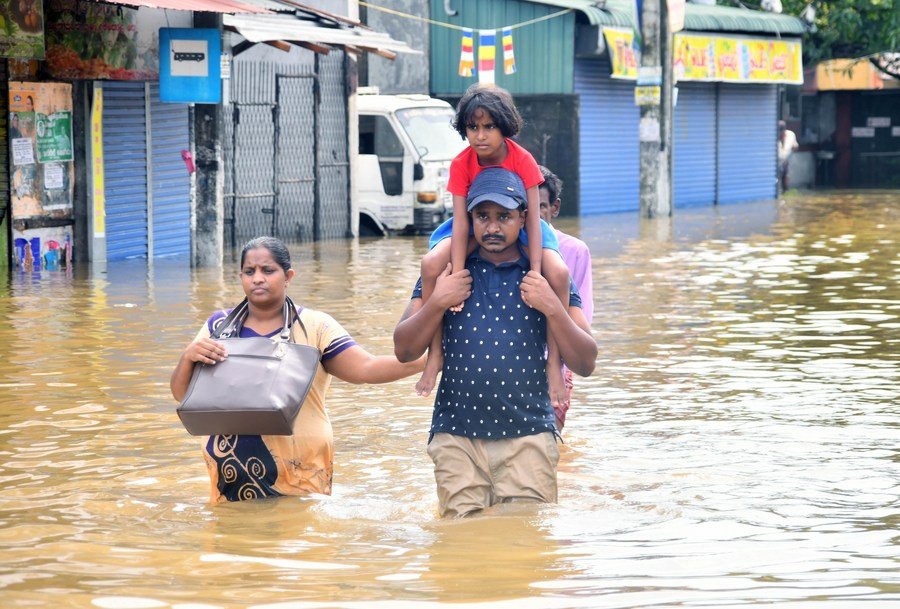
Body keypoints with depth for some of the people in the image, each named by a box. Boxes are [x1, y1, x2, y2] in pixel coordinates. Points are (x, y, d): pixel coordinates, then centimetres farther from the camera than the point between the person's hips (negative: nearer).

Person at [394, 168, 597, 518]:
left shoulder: (547, 277, 7)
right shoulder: (445, 273, 9)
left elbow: (585, 364, 4)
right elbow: (404, 351, 6)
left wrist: (552, 309, -10)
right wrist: (437, 302, -8)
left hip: (528, 438, 0)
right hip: (457, 436, 1)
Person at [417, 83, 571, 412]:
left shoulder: (523, 160, -23)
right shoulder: (462, 164, -20)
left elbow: (533, 219, -25)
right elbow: (460, 222, -26)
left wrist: (535, 275, -35)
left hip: (517, 226, -1)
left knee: (558, 273, -30)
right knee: (431, 264, -30)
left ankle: (554, 362, -20)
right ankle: (435, 354, -17)